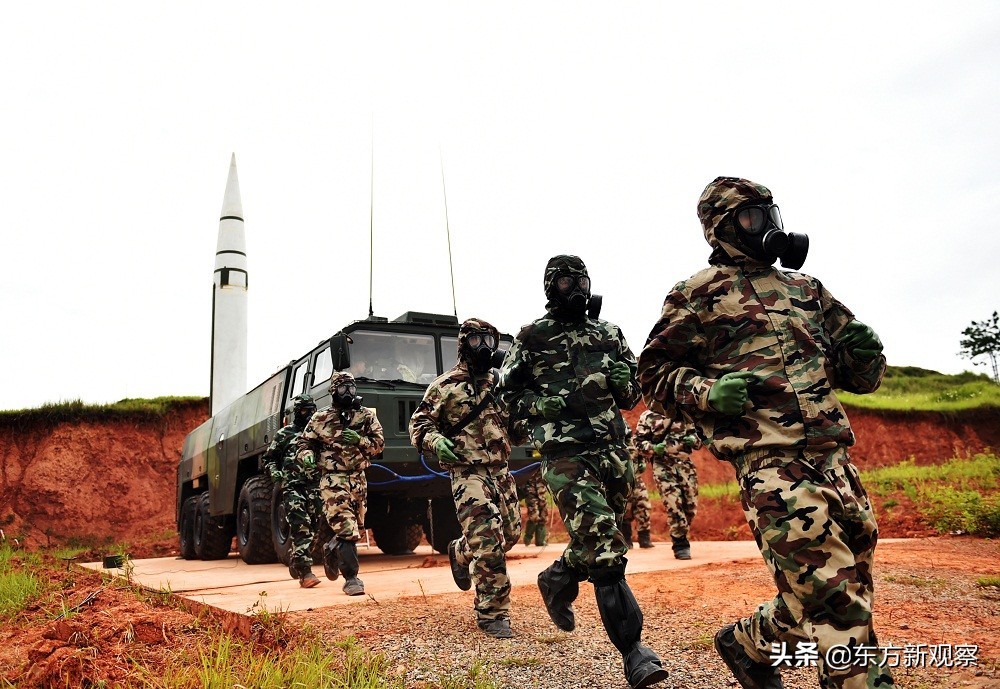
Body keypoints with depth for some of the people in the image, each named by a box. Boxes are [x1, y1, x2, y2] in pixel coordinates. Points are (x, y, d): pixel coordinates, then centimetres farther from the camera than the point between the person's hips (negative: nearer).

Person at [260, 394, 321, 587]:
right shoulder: (284, 434, 7)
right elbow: (267, 459, 11)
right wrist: (274, 472, -8)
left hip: (315, 487, 4)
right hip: (293, 487, -4)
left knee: (312, 529, 6)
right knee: (301, 528, -13)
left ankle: (295, 562, 28)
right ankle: (305, 572, -13)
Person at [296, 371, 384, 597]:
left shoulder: (366, 416, 6)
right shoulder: (320, 418, 3)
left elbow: (379, 443, 4)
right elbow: (304, 443, 10)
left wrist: (359, 440, -13)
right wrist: (308, 456, -12)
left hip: (358, 479, 4)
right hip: (333, 480, -4)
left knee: (356, 528, 15)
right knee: (345, 529, -13)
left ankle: (331, 551, 43)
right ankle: (351, 578, -8)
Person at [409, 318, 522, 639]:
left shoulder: (500, 383, 12)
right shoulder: (445, 385, -4)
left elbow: (514, 428, 21)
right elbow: (418, 423, -2)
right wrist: (434, 440, -22)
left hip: (501, 472, 7)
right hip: (469, 475, -7)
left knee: (510, 534, 16)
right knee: (488, 543, -12)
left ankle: (460, 552, 43)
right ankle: (492, 614, 1)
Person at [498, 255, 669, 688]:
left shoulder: (608, 333, 14)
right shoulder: (532, 338, 2)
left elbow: (631, 395, 18)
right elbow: (510, 395, 3)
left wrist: (623, 380, -5)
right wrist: (556, 405, -12)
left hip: (611, 449, 5)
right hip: (565, 453, -5)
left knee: (595, 542, 14)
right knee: (605, 549, -11)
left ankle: (556, 579, 45)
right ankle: (634, 652, -3)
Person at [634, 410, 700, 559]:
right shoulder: (648, 416, 4)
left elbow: (696, 436, 21)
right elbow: (639, 443, 1)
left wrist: (693, 440, -2)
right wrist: (654, 448, -18)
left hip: (685, 463, 4)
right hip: (663, 465, -4)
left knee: (691, 505, 4)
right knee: (674, 504, -12)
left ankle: (681, 538, 25)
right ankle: (680, 545, -1)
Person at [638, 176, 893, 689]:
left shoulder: (806, 289, 22)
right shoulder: (698, 294, 5)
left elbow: (862, 376, 24)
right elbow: (656, 375, 2)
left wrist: (864, 354, 1)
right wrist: (707, 392, -17)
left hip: (834, 457, 7)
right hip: (771, 461, -6)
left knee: (839, 592, 11)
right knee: (835, 601, -9)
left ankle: (747, 643, 32)